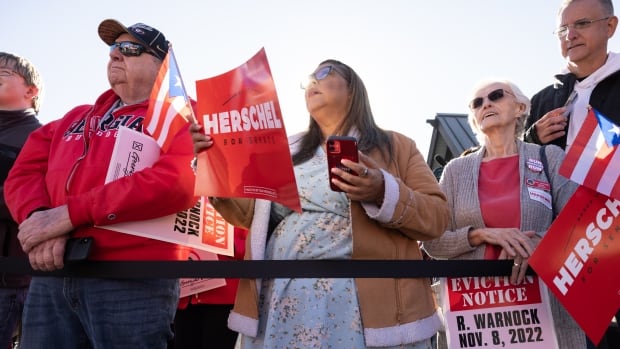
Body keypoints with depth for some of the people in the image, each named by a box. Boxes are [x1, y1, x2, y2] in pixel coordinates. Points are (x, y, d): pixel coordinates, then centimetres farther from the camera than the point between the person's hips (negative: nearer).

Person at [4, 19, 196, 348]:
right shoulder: (75, 118, 22)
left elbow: (177, 182, -16)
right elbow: (24, 171, 14)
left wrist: (71, 213, -16)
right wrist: (38, 218, -9)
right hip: (52, 276, 6)